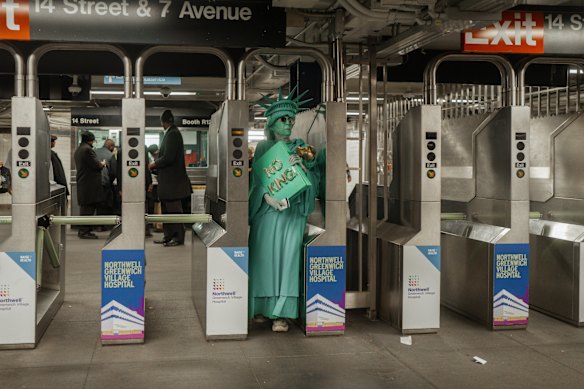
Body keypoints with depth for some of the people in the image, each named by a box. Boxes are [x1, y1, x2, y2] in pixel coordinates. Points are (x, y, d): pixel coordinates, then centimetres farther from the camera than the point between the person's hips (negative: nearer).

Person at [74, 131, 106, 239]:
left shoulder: (78, 150, 18)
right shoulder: (88, 149, -15)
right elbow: (96, 165, -17)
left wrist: (99, 164, 18)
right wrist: (102, 164, 4)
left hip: (82, 183, 10)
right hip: (90, 184, -10)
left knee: (85, 208, 14)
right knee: (88, 208, -6)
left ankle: (83, 230, 18)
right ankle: (84, 231, -4)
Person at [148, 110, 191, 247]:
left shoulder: (173, 134, -16)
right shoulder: (170, 133, 14)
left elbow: (168, 157, -22)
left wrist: (155, 164, -9)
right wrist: (156, 162, 10)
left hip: (172, 180, -10)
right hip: (167, 180, 10)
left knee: (174, 210, -4)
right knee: (167, 209, 14)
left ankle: (178, 237, 1)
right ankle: (168, 236, 20)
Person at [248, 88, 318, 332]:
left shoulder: (301, 148, 10)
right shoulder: (263, 148, 8)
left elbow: (314, 178, 2)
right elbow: (257, 180, -2)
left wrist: (302, 166, -18)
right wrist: (269, 198, -21)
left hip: (292, 211, 0)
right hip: (266, 210, 1)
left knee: (286, 256, -9)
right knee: (264, 256, 0)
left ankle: (281, 313, -8)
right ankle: (262, 306, 13)